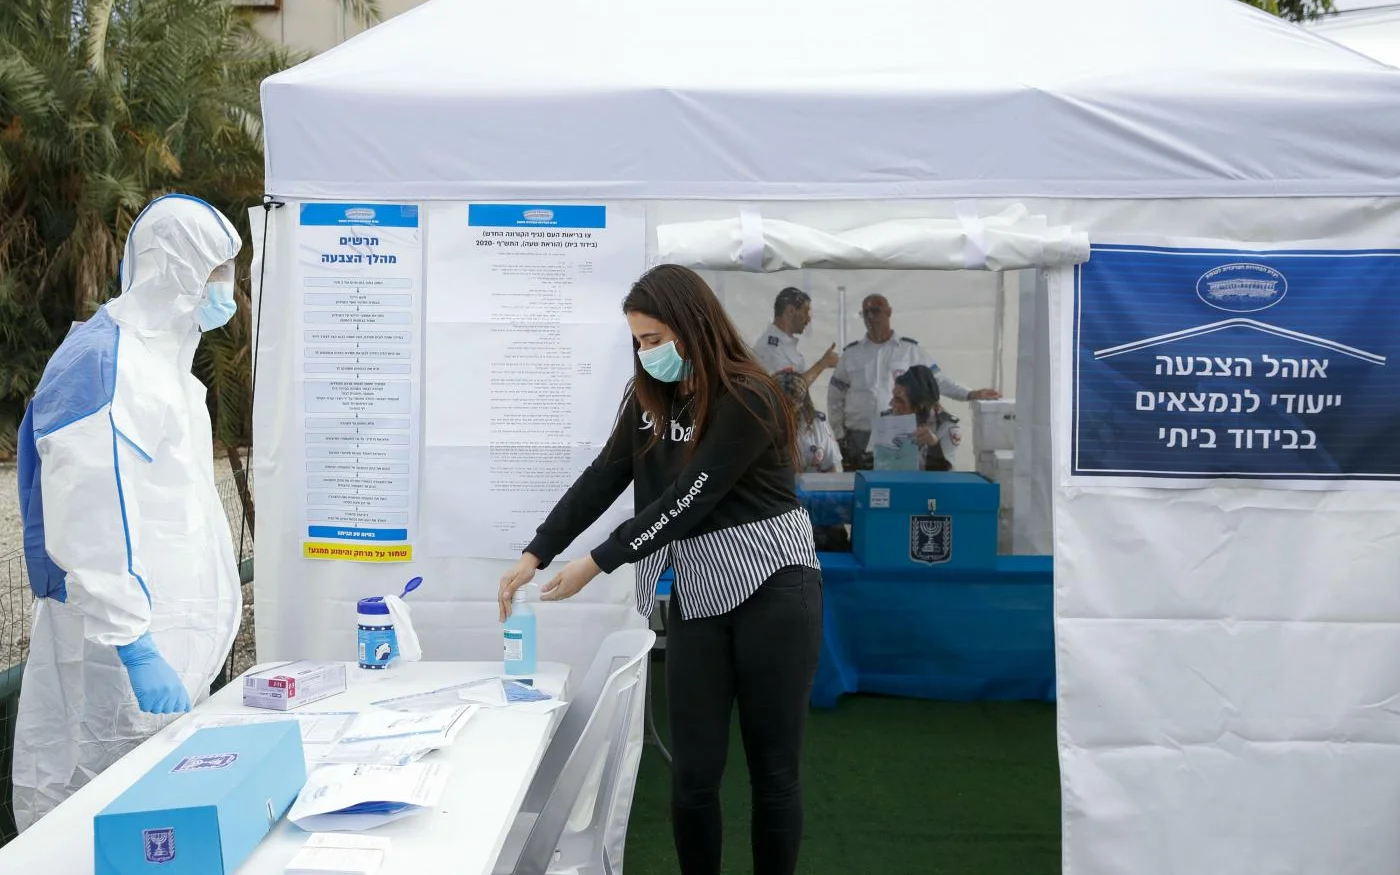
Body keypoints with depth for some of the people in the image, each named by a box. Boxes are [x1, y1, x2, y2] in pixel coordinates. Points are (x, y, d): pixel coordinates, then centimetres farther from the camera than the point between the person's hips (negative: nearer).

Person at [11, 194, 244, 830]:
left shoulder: (161, 357, 17)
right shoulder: (101, 362, -15)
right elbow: (88, 526, -22)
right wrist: (134, 647, -25)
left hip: (176, 643, 10)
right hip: (121, 656, -10)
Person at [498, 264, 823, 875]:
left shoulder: (747, 400, -16)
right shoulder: (649, 397, 6)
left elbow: (687, 502, -19)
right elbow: (601, 481, 3)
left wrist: (597, 564, -17)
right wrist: (535, 555, -6)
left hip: (772, 592, -5)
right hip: (696, 595, 5)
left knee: (773, 768, 4)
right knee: (693, 772, 3)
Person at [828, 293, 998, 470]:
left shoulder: (910, 349, 3)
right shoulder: (851, 353, 7)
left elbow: (937, 379, 3)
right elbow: (835, 396, 12)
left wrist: (970, 394, -8)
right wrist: (839, 434, 9)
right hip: (859, 439, 1)